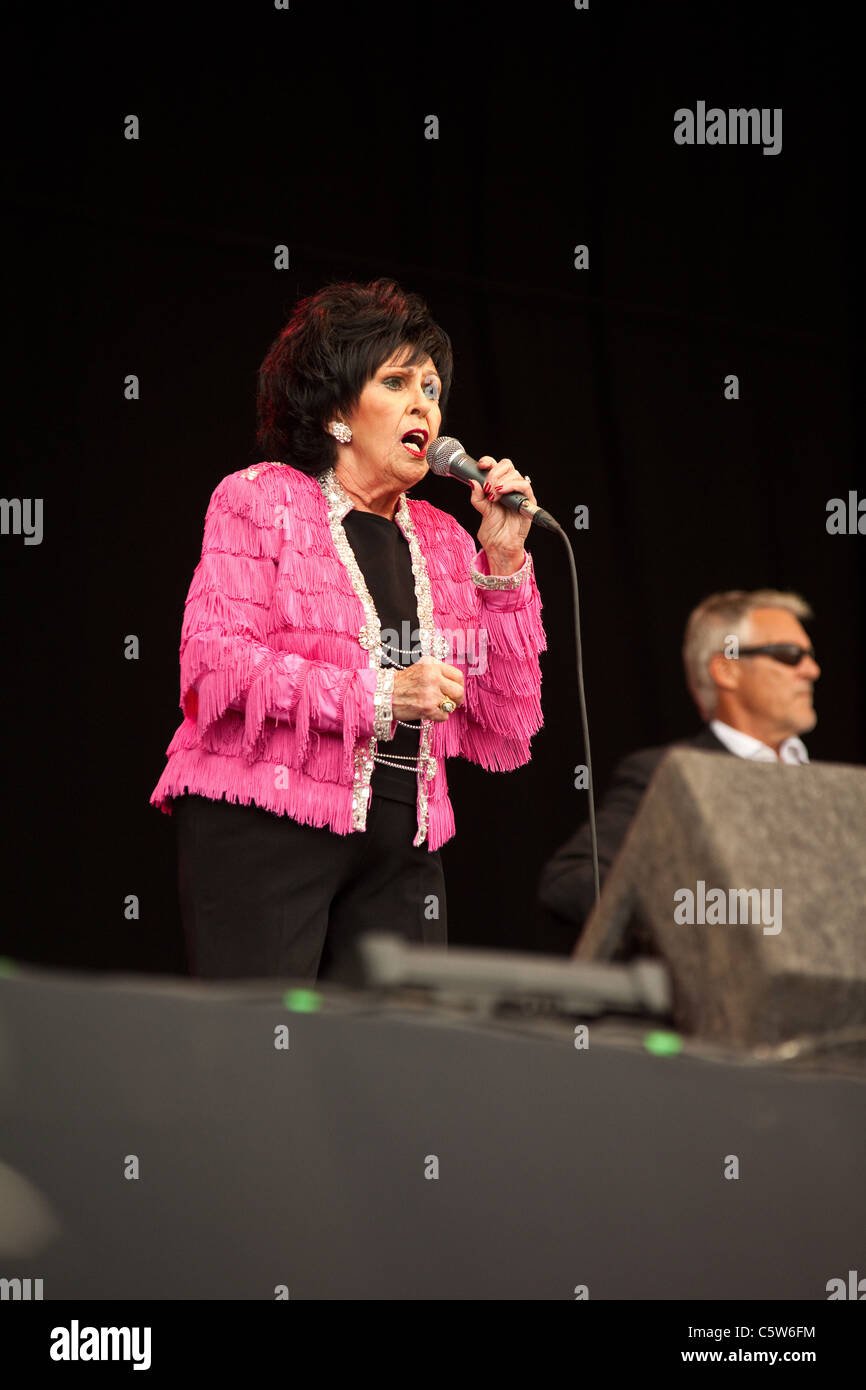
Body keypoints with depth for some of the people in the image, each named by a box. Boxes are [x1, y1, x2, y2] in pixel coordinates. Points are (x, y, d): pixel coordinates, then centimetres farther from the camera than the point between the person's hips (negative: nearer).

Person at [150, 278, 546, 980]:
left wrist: (504, 563, 4)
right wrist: (379, 695, -15)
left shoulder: (443, 541, 17)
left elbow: (501, 738, 10)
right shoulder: (260, 498, 5)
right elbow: (214, 665, -9)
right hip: (264, 832, -5)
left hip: (402, 855, 5)